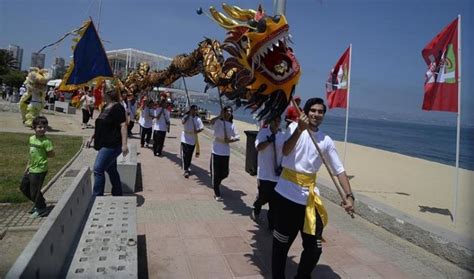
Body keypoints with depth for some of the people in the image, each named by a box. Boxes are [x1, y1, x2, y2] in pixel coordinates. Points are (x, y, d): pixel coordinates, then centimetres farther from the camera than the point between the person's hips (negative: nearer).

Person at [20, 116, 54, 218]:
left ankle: (42, 209, 24)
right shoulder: (31, 139, 6)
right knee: (23, 187, 21)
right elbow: (32, 154, 15)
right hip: (31, 169, 9)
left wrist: (42, 156, -8)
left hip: (39, 170, -9)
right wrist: (28, 166, 15)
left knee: (34, 191, 2)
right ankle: (38, 203, 38)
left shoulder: (46, 141, -18)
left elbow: (51, 154, -19)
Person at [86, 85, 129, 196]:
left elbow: (123, 125, -21)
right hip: (105, 144, 10)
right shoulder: (105, 107, 14)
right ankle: (117, 194, 27)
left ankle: (96, 196, -5)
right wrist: (92, 138, 25)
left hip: (111, 145, -10)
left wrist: (124, 144, -28)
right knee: (111, 170, 15)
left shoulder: (117, 107, -14)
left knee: (98, 169, -12)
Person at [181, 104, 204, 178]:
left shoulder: (198, 118, 2)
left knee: (190, 155, 15)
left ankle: (187, 167, 34)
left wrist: (198, 131, -18)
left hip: (193, 139, 4)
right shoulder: (186, 116, -9)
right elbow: (183, 122, -29)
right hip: (185, 138, -4)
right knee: (185, 155, -9)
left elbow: (202, 127, 2)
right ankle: (185, 170, -7)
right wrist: (189, 114, -24)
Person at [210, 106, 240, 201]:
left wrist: (231, 140, -15)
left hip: (226, 152, 5)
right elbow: (211, 121, -30)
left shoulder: (232, 124, 7)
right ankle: (217, 194, 13)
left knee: (225, 173, 12)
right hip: (216, 151, -4)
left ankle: (215, 184, 42)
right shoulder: (218, 122, -7)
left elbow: (237, 137, 2)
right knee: (216, 173, 1)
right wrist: (220, 116, -27)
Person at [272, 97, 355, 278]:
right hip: (287, 193, -3)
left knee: (314, 247, 8)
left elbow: (339, 170, 5)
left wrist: (349, 195, -6)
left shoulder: (326, 141, 7)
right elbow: (285, 151, -21)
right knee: (281, 243, 10)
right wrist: (300, 129, -34)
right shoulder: (294, 127, -3)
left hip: (309, 196, 4)